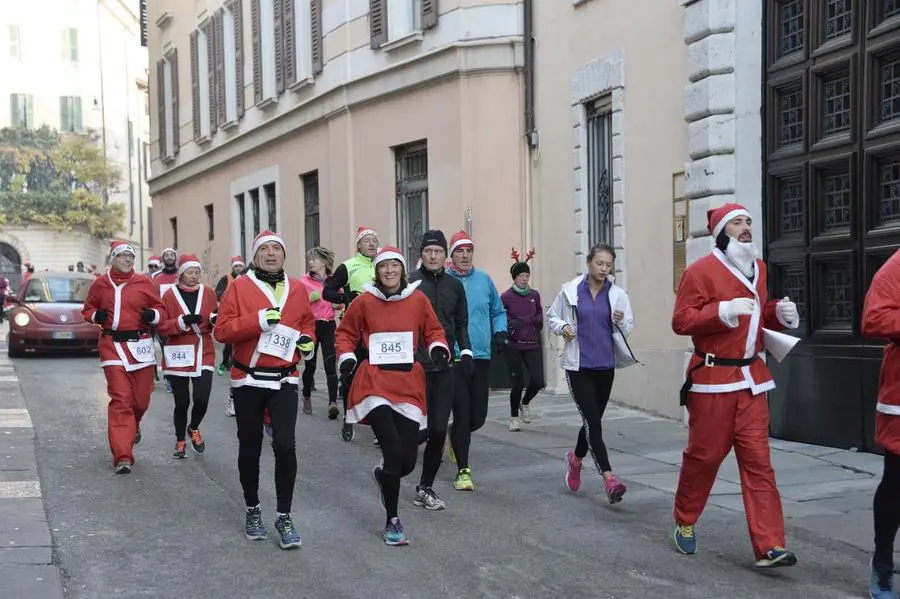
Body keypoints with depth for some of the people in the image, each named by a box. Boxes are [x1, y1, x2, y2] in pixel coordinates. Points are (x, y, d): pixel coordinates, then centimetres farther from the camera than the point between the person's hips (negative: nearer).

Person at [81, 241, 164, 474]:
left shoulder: (143, 282, 4)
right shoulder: (100, 284, 6)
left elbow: (159, 307, 12)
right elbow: (87, 309, 18)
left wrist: (153, 314, -11)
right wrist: (96, 315, -4)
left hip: (140, 345, 1)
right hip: (113, 346, -1)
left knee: (141, 398, 7)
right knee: (120, 399, -9)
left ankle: (133, 425, 45)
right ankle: (122, 456, -9)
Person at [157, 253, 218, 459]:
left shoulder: (207, 293, 5)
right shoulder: (170, 295, -2)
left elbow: (215, 320, 14)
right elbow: (161, 326, -5)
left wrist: (214, 319, -9)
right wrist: (182, 321, -20)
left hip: (203, 353, 1)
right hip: (179, 355, -1)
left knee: (202, 398, -10)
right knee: (182, 402, 4)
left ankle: (194, 428, 22)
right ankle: (180, 442, 25)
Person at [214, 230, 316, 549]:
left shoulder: (297, 289, 6)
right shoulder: (240, 287, -3)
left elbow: (307, 322, 21)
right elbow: (222, 330, -10)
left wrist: (307, 340, 0)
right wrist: (258, 319, -21)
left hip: (284, 380, 1)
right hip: (248, 380, -1)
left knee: (285, 446, -12)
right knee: (250, 449, 10)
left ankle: (284, 516, 2)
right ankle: (253, 510, 29)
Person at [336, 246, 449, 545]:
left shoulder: (418, 300, 3)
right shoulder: (365, 302, 0)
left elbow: (433, 330, 14)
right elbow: (346, 332, 11)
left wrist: (438, 348, -6)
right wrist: (347, 356, -5)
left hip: (408, 385, 3)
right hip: (374, 383, -2)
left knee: (408, 459, 1)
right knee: (394, 452, -14)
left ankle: (383, 475, 41)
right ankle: (392, 521, 6)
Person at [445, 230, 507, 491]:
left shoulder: (484, 279, 8)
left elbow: (498, 311, 19)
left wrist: (500, 333, 4)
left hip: (482, 357, 4)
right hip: (453, 359, -4)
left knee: (479, 416, 7)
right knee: (463, 413, -5)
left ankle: (455, 436, 41)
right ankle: (463, 471, 9)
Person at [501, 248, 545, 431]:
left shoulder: (534, 295, 6)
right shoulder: (506, 297, -6)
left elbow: (540, 317, 13)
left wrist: (522, 322, -5)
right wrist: (510, 325, -26)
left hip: (532, 345, 3)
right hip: (513, 346, -3)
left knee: (537, 381, -6)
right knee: (517, 383, 0)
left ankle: (525, 403, 26)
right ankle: (514, 418, 20)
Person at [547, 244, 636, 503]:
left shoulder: (618, 295, -1)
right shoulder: (570, 290, -4)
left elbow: (628, 329, 5)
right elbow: (552, 316, 8)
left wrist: (620, 322, -16)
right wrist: (562, 327, -12)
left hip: (605, 366, 3)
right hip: (578, 366, -3)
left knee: (592, 420, 16)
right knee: (593, 421, -12)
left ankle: (576, 459, 43)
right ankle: (609, 479, -14)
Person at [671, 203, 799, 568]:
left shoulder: (758, 268, 12)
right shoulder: (700, 271, -9)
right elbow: (680, 321, -14)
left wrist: (780, 313, 3)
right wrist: (724, 310, -25)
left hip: (752, 378, 6)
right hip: (713, 377, -6)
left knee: (758, 460, 1)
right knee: (704, 455, 6)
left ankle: (768, 546, -1)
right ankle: (685, 523, 28)